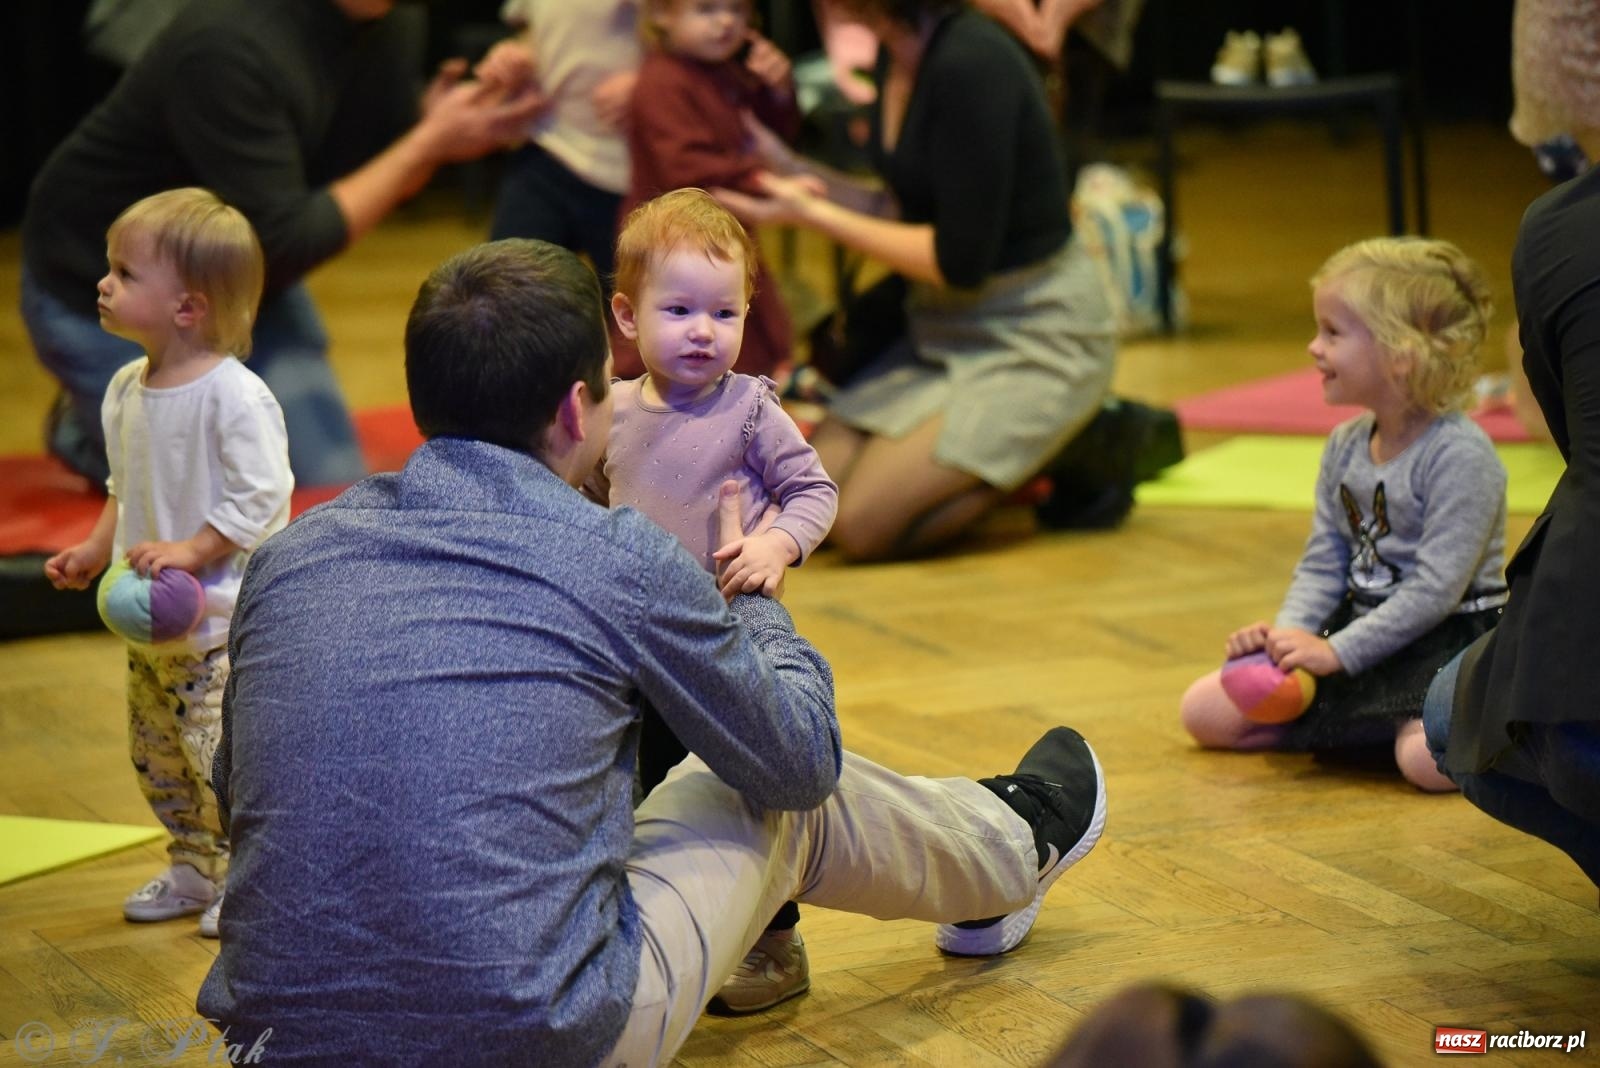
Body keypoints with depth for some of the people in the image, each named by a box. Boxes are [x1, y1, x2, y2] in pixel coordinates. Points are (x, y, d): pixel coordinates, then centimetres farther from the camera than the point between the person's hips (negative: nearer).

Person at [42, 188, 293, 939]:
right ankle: (193, 871, 33)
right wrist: (95, 550, 8)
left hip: (221, 623, -9)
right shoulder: (128, 388, 5)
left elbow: (262, 496, -21)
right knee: (156, 753, 17)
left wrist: (193, 551, -25)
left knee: (221, 751, -8)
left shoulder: (234, 396, -20)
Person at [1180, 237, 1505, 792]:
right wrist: (1291, 631, -12)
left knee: (1427, 759, -37)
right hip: (1364, 628, 8)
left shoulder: (1461, 455, -19)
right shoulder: (1344, 446, 5)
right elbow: (1322, 564, 8)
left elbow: (1438, 586, -23)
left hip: (1451, 640, -7)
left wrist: (1338, 651, -24)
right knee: (1204, 711, 1)